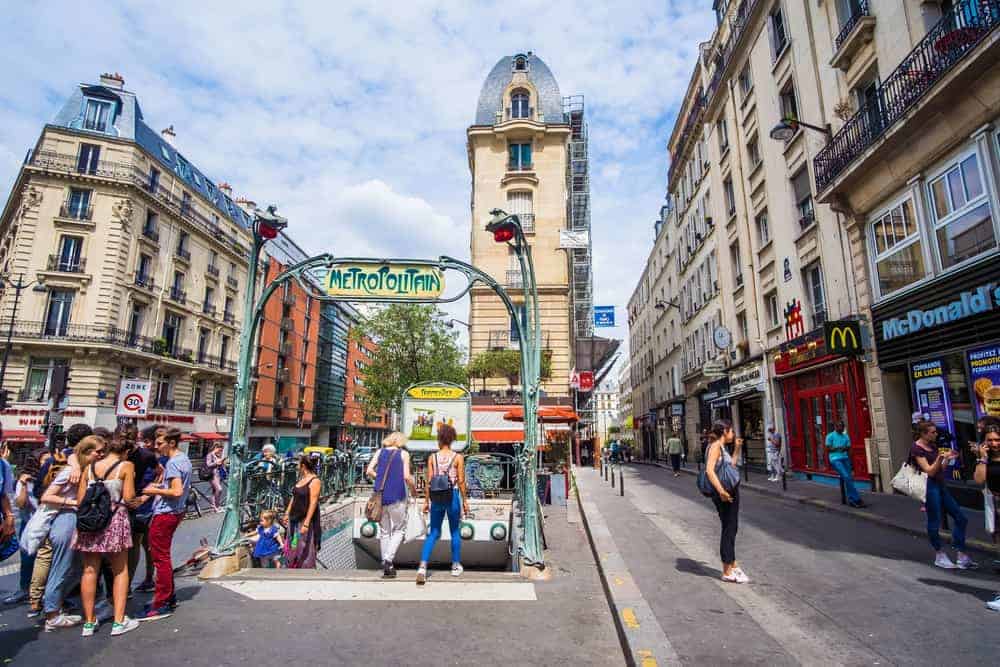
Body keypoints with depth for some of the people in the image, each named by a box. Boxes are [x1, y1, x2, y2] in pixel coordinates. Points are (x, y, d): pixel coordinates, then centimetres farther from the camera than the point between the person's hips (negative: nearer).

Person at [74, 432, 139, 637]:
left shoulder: (90, 467, 8)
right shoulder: (126, 466, -6)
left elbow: (80, 499, 6)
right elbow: (128, 497, -8)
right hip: (115, 520, -4)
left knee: (90, 570, 12)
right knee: (120, 570, 8)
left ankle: (89, 622, 20)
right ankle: (119, 622, 7)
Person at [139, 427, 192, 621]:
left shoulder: (173, 463, -19)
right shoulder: (184, 459, 10)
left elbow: (177, 492, -27)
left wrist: (155, 491, -14)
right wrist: (160, 486, 12)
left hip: (165, 514, -10)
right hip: (175, 512, 10)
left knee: (161, 558, -1)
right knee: (164, 556, 20)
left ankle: (161, 605, 7)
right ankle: (169, 597, 30)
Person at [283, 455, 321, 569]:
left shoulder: (314, 481, -17)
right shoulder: (301, 479, 9)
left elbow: (313, 503, -20)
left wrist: (306, 523, -23)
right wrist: (287, 513, 15)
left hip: (305, 520, -8)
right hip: (294, 519, 8)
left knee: (304, 550, 1)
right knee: (292, 548, 15)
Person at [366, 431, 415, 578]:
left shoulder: (380, 452, 10)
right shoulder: (403, 454, 0)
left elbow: (369, 471, 0)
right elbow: (407, 477, -9)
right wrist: (413, 488, 8)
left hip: (380, 495, 4)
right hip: (397, 496, -4)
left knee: (384, 531, 14)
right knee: (399, 530, 9)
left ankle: (386, 566, 16)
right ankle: (388, 559, -9)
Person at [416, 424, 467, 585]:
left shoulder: (432, 457, -1)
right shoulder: (458, 457, -6)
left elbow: (429, 481, -1)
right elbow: (461, 481, -5)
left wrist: (426, 501, 7)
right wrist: (465, 501, 3)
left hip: (436, 497, 1)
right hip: (453, 496, -1)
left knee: (433, 533, 11)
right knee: (455, 532, 16)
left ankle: (423, 566, -5)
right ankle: (456, 566, 27)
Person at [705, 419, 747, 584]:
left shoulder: (722, 447, 14)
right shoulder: (715, 446, -16)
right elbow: (709, 470, -27)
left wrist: (737, 448, 21)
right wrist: (721, 491, -34)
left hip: (731, 492, 10)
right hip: (724, 494, -10)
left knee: (732, 528, 20)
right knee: (728, 529, -1)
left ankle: (733, 566, 35)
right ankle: (727, 572, 11)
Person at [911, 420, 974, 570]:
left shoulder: (933, 446, 12)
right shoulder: (916, 449, -13)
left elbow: (941, 469, 14)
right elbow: (930, 471, -17)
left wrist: (947, 459, -2)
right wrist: (940, 457, -28)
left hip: (940, 485, 9)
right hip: (929, 486, -9)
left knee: (961, 518, 8)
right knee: (934, 521, 0)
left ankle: (961, 555, 15)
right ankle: (940, 556, 15)